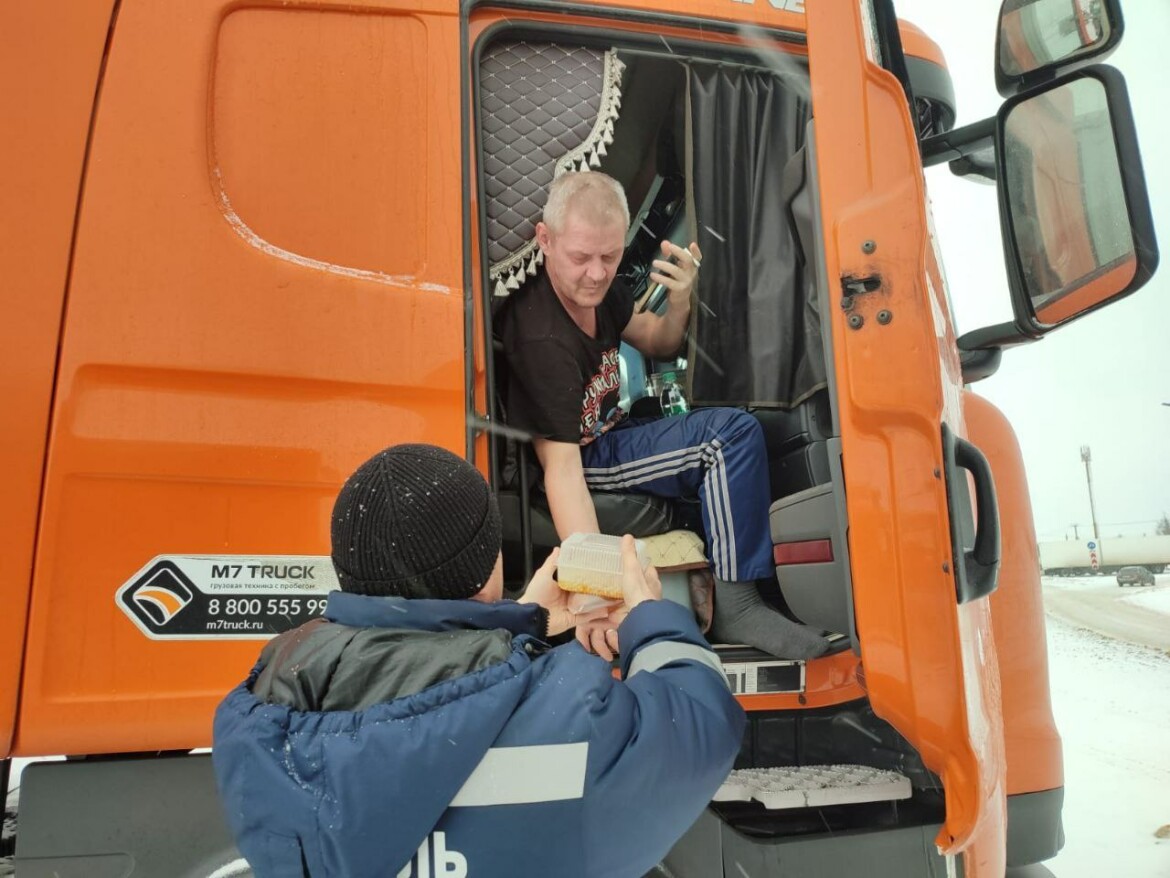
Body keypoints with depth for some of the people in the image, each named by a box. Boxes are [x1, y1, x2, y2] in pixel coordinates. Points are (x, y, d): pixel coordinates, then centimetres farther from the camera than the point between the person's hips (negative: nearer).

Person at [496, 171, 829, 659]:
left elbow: (656, 344, 10)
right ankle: (734, 609, -16)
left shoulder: (596, 287, -5)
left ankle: (735, 599, 1)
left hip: (608, 432, 9)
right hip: (586, 460, -9)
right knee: (730, 435, -22)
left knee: (740, 431, 4)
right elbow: (562, 467, -32)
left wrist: (679, 301, -14)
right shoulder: (541, 338, -29)